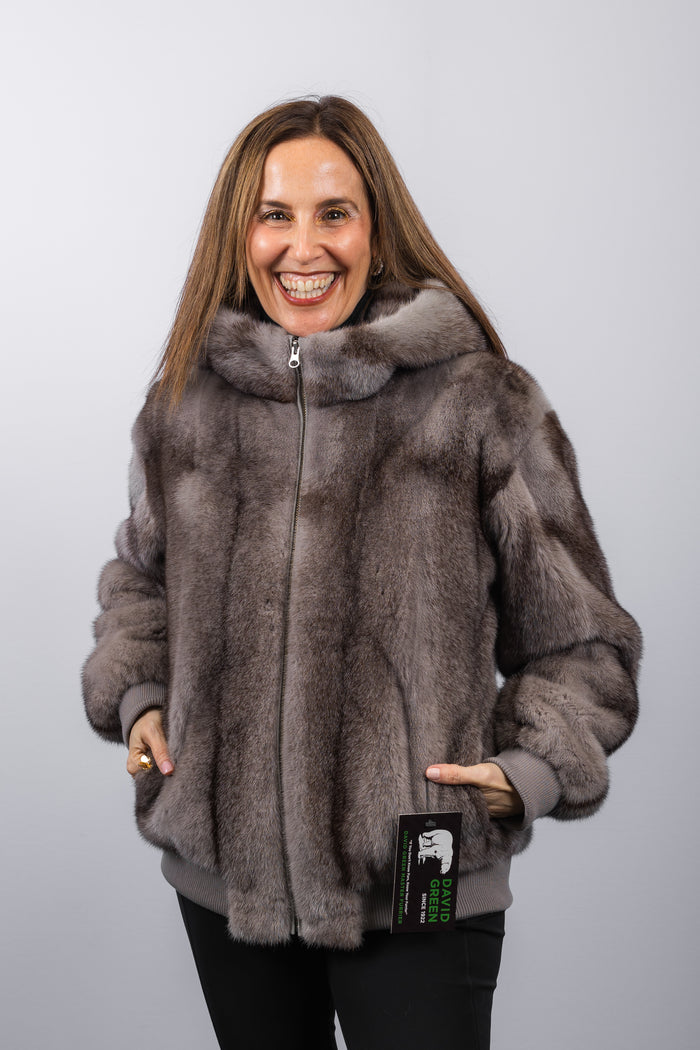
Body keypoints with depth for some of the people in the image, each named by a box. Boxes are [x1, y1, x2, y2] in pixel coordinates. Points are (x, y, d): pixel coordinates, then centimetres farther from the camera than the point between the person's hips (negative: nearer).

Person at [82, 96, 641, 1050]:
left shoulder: (483, 406, -9)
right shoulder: (186, 406, 2)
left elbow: (579, 642, -1)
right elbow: (140, 577, 19)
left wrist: (532, 768, -15)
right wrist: (136, 695, 3)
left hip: (420, 886, -3)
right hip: (223, 872, 4)